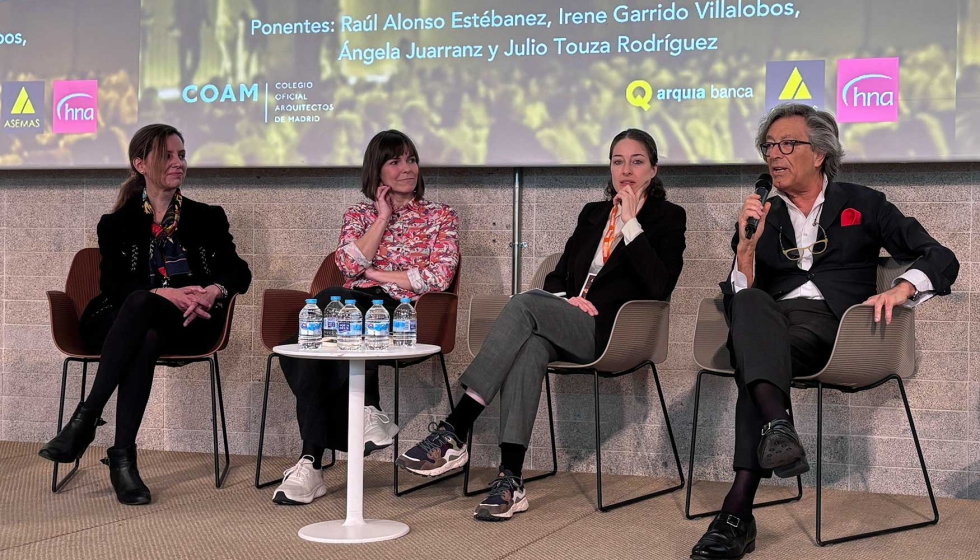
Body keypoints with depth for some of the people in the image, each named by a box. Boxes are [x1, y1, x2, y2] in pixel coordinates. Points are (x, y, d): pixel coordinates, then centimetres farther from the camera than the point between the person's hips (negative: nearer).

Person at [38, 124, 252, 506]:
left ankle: (85, 418, -36)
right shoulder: (117, 224, 12)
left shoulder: (208, 218, 15)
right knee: (145, 340, -37)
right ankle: (123, 458, -39)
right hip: (117, 323, 0)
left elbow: (238, 272, 5)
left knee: (139, 304, -34)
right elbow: (112, 284, -2)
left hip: (185, 328, 0)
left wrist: (215, 291, -20)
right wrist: (163, 293, -22)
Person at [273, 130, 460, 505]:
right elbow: (350, 264, 4)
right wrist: (383, 217, 6)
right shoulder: (358, 215, 25)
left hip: (401, 311, -3)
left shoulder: (440, 217, 18)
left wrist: (377, 274, 1)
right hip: (350, 306, 3)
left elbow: (439, 277, 2)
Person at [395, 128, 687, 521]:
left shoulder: (668, 217, 10)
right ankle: (511, 480, -38)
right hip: (566, 325, 5)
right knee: (530, 347, -33)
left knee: (526, 302, -30)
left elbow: (659, 286, -7)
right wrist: (566, 299, 0)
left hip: (610, 332, -4)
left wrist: (631, 223, -7)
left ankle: (454, 433, -34)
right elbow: (557, 276, 23)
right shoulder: (593, 213, 26)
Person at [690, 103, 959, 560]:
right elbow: (742, 295, 13)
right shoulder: (760, 216, 24)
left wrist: (900, 290, -10)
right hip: (769, 322, 2)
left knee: (753, 354, -35)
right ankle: (777, 425, -58)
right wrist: (747, 245, -5)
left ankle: (738, 509, -45)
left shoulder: (862, 205, 18)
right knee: (746, 304, -36)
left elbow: (941, 260, 10)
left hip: (831, 323, -2)